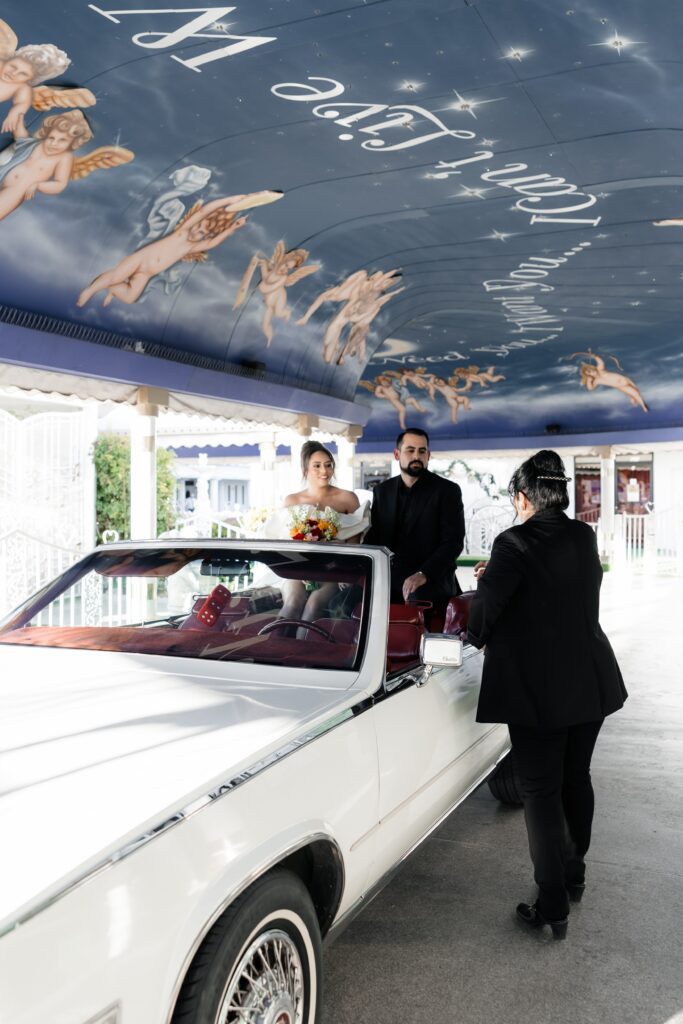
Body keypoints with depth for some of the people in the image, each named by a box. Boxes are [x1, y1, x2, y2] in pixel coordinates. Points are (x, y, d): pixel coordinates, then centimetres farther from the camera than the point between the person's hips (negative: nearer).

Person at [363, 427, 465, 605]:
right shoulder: (382, 491, 11)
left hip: (431, 589, -3)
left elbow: (453, 541, -10)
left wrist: (423, 574, -24)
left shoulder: (447, 490, -2)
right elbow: (373, 537, 13)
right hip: (389, 588, 3)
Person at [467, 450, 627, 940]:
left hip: (539, 689, -6)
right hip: (591, 681, 6)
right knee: (576, 779, 21)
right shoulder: (585, 538, 3)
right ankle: (575, 874, 38)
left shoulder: (515, 543, -17)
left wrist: (478, 637, 1)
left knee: (541, 791, 4)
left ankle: (553, 906, 9)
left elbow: (487, 604, -22)